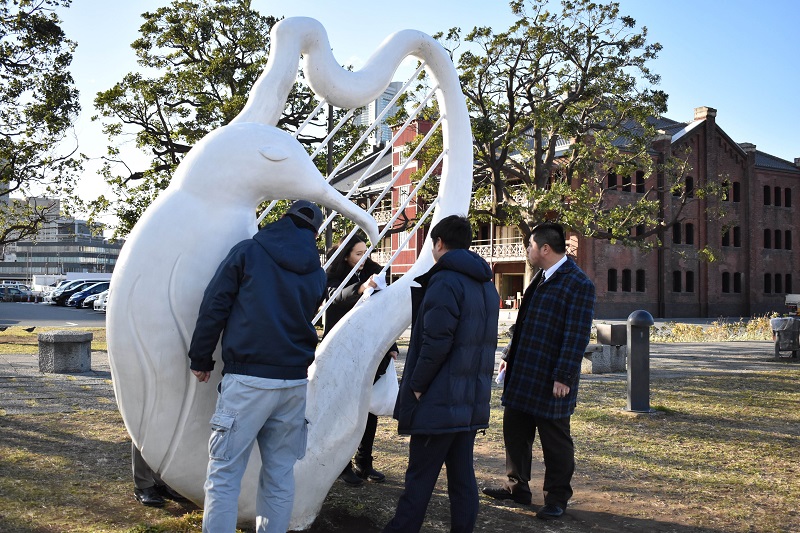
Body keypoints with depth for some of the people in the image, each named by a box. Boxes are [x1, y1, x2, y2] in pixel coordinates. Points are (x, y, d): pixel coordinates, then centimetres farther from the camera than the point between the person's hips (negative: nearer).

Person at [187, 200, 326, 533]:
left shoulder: (248, 252, -1)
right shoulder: (317, 273, 11)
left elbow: (213, 308, -2)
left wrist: (201, 360, 6)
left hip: (247, 380, -4)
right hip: (295, 383, 5)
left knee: (224, 473, 1)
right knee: (280, 474, 13)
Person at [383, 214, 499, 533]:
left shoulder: (445, 282, -15)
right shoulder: (487, 285, 13)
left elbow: (435, 342, -21)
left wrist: (416, 385, -12)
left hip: (439, 400, -8)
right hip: (472, 401, 8)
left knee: (420, 477, 0)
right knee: (462, 474, 12)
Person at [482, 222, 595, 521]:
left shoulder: (578, 284, -16)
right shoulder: (540, 278, 13)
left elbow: (577, 336, -19)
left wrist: (563, 377, -21)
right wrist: (510, 357, 18)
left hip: (550, 381, -9)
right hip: (522, 375, 9)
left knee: (555, 442, 6)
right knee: (515, 433, 16)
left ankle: (557, 499, 20)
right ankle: (517, 487, 31)